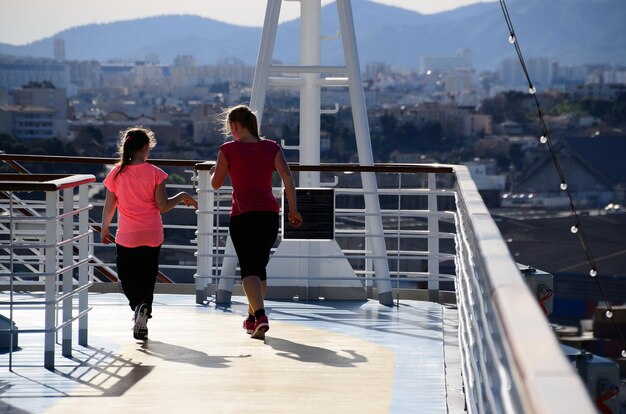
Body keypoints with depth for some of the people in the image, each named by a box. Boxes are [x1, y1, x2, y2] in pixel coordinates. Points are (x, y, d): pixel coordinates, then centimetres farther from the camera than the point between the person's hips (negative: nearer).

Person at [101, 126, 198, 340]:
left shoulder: (117, 173, -4)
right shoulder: (155, 173, -8)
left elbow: (109, 207, 1)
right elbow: (163, 206, -9)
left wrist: (104, 229, 17)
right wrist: (182, 197, 8)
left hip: (126, 236, 0)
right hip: (152, 235, 0)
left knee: (127, 276, 11)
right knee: (147, 278, 13)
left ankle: (138, 304, -16)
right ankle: (142, 320, 8)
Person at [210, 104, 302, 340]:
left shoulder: (229, 149, -2)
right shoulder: (271, 147, 5)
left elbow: (215, 184, 6)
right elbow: (287, 177, -6)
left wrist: (215, 170, 27)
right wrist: (293, 210, -2)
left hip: (242, 216, -4)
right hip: (269, 214, 4)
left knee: (249, 269, -5)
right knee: (260, 267, 18)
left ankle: (260, 316, -27)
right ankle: (252, 318, 30)